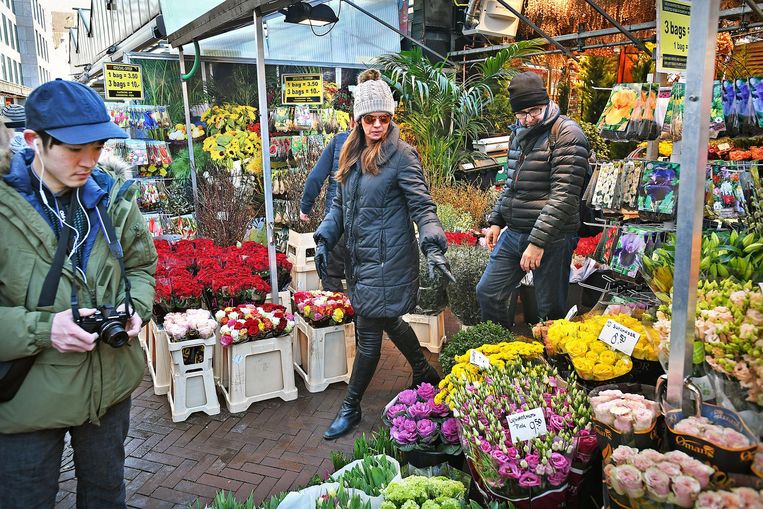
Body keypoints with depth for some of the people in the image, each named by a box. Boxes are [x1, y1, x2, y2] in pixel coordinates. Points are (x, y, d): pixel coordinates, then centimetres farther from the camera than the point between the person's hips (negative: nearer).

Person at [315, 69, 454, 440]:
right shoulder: (352, 155, 9)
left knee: (368, 332, 1)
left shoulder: (401, 155, -12)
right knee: (388, 321, 21)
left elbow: (422, 205, -14)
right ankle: (425, 374, 44)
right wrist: (324, 239, 4)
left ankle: (351, 407, 18)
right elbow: (340, 204, 15)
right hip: (361, 257, 8)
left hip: (387, 259, -8)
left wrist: (434, 248, -27)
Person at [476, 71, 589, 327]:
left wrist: (538, 241, -23)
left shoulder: (567, 134, -12)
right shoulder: (520, 132, 13)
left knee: (550, 311, 2)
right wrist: (496, 220, 15)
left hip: (551, 238, -7)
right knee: (486, 292, 11)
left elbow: (564, 195, -19)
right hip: (513, 233, 8)